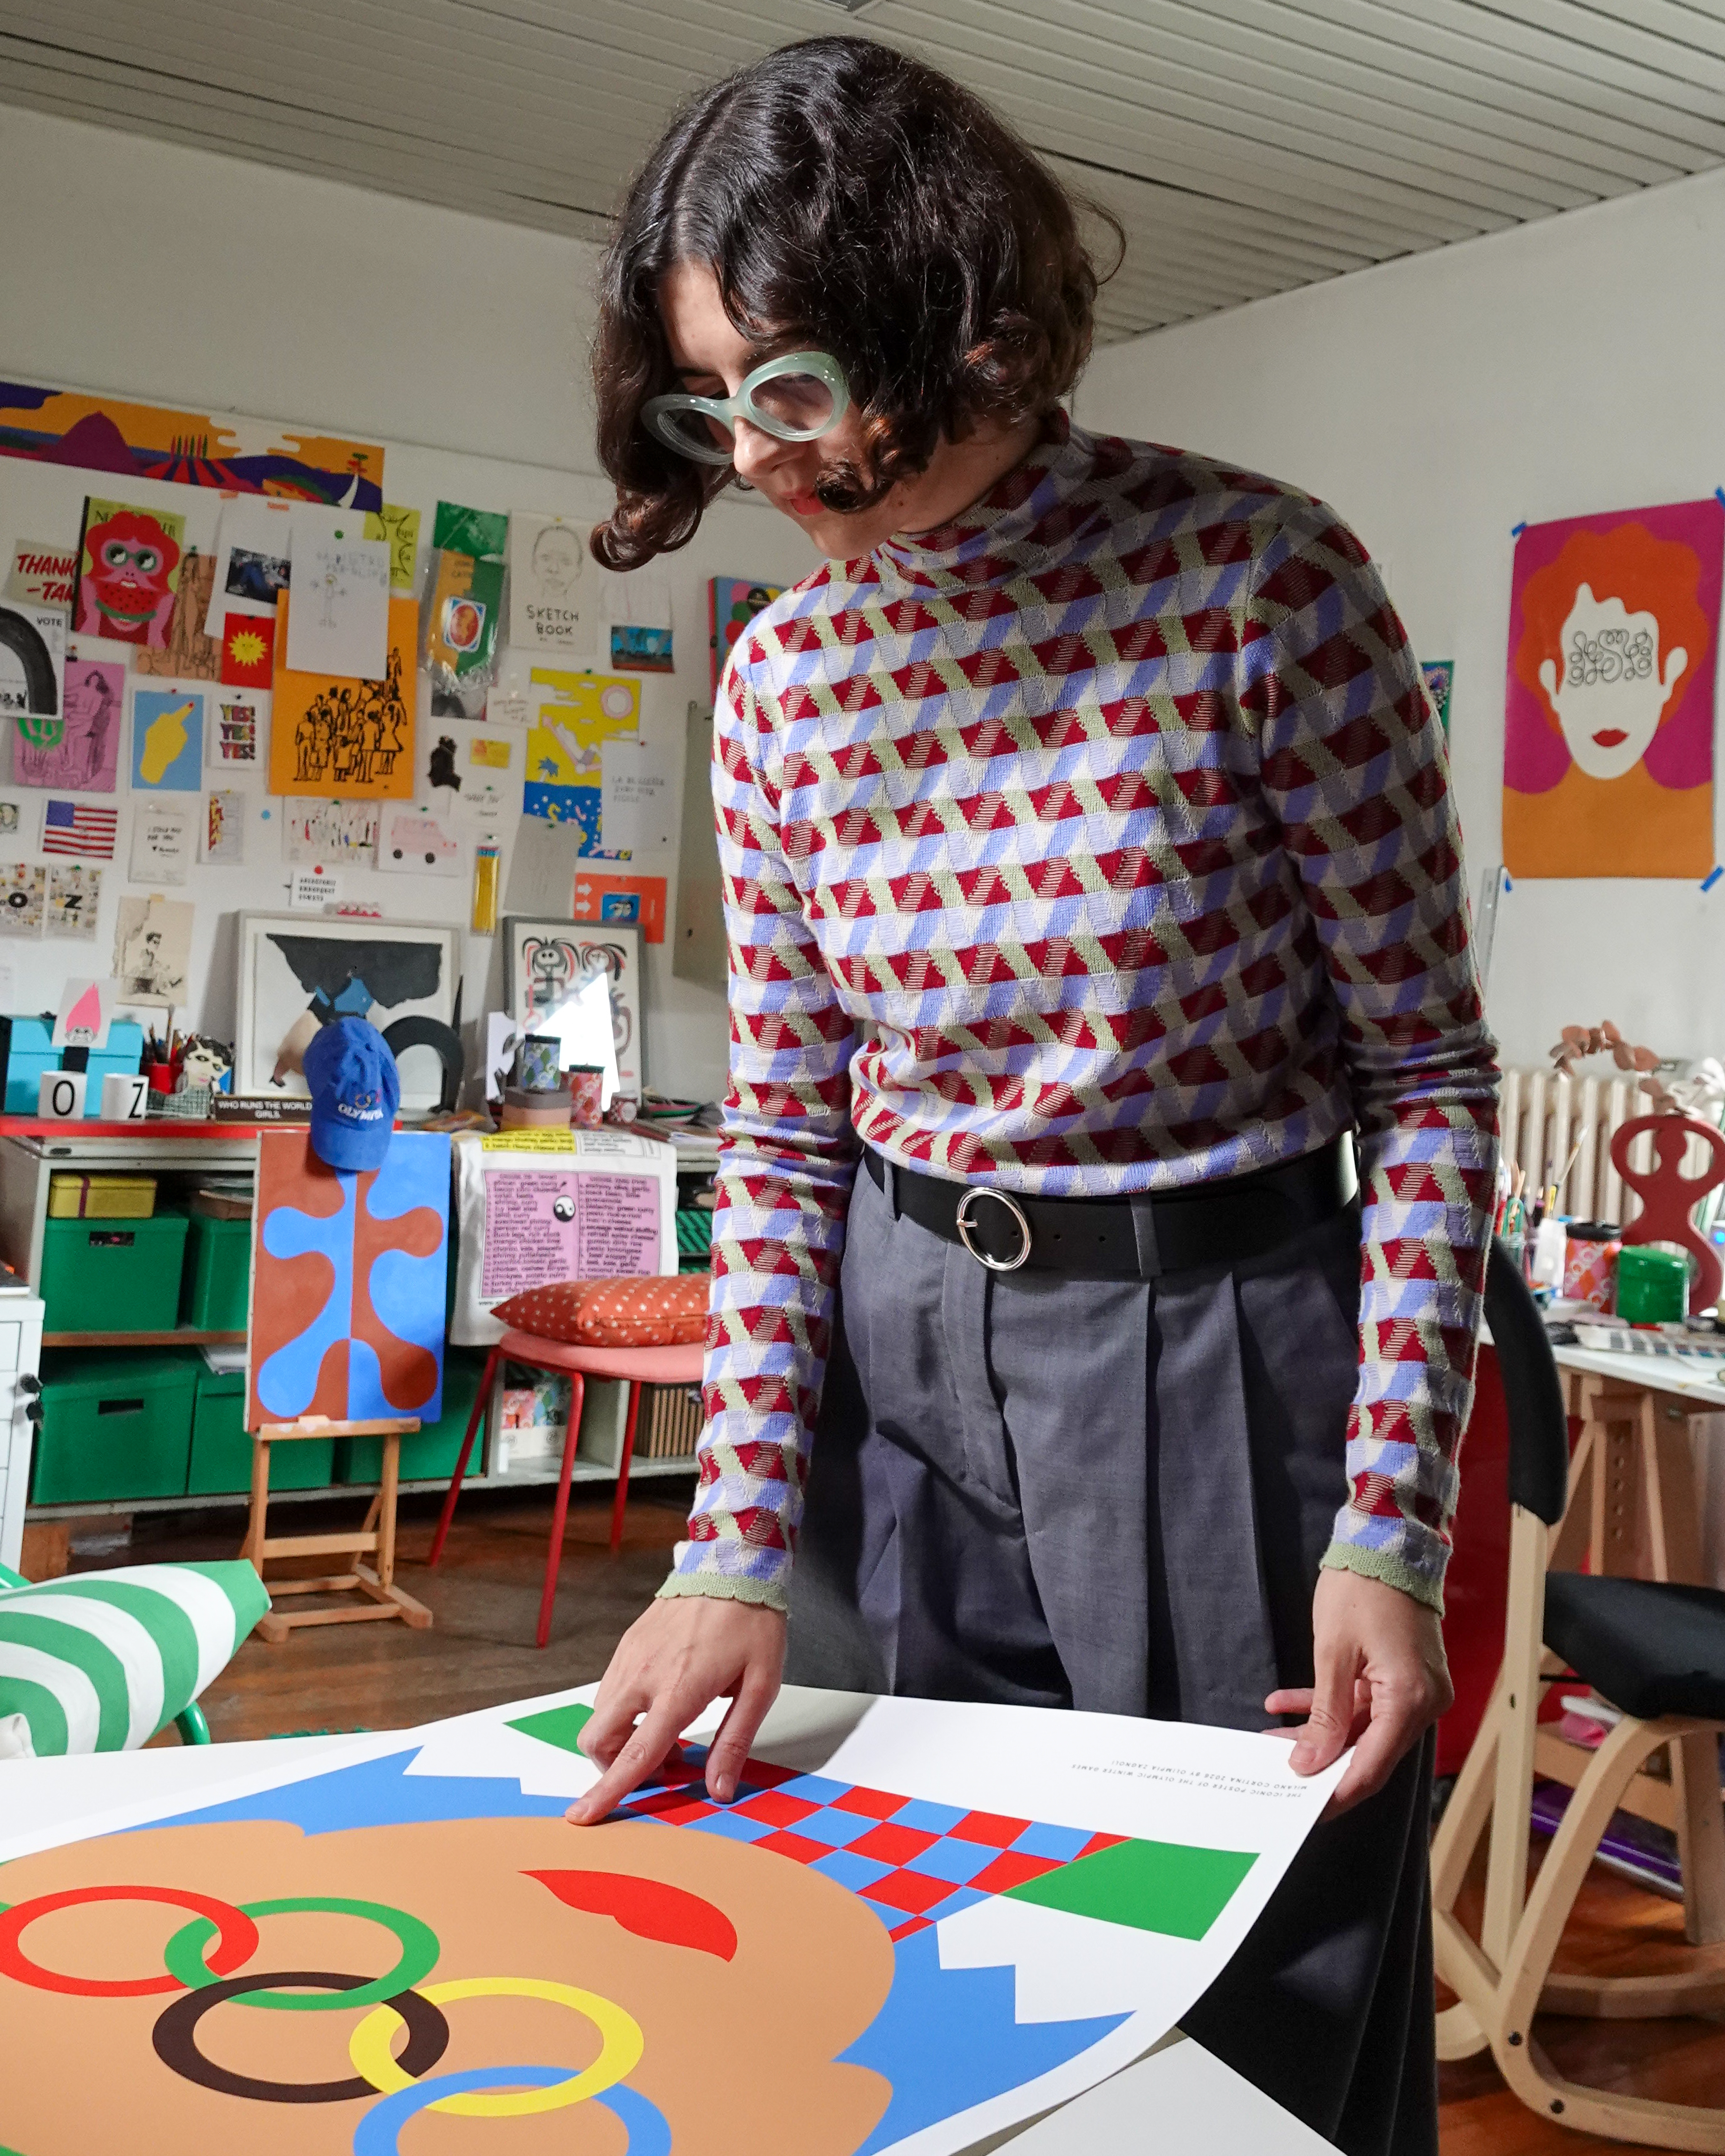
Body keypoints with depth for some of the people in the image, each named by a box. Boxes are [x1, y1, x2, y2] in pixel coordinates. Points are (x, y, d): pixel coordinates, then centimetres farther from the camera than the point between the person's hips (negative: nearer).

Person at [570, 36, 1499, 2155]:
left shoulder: (1258, 582, -12)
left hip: (1220, 1361, -3)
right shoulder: (782, 678, 1)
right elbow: (783, 1133, 4)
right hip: (896, 1363, 4)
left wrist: (1388, 1530, -14)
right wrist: (738, 1545, -4)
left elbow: (1430, 1079, -8)